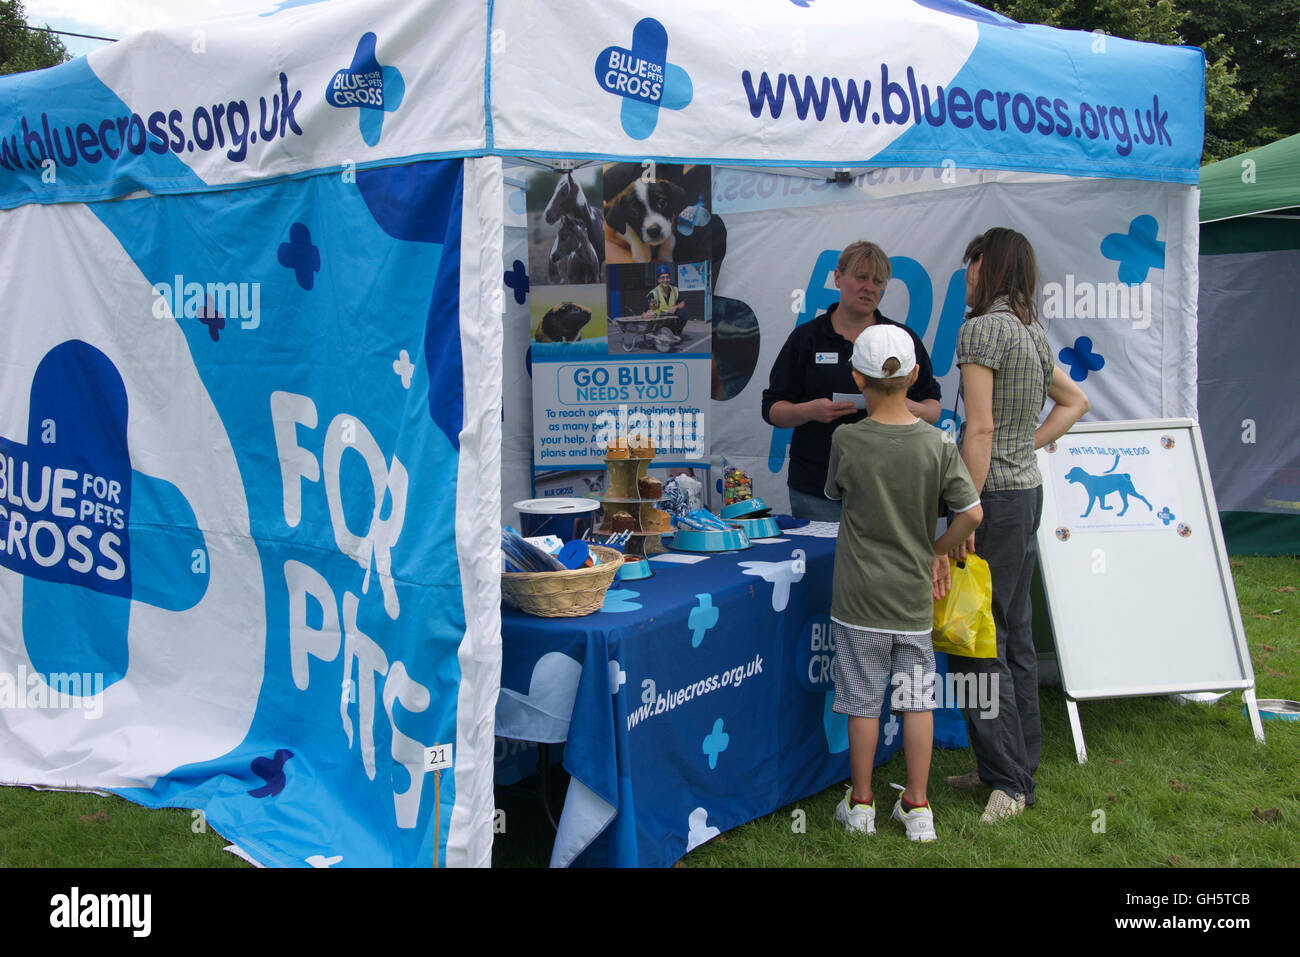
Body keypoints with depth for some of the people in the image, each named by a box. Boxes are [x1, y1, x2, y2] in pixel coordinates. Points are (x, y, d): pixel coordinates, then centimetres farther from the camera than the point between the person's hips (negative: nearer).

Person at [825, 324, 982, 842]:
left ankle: (861, 804, 22)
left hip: (860, 595, -1)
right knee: (917, 699, 12)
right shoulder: (937, 443, -8)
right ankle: (917, 805, 20)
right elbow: (972, 513, -9)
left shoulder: (846, 440, -11)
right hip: (915, 593, 2)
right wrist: (937, 551, 6)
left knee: (863, 701, 9)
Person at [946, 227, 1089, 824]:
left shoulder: (982, 329, -14)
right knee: (1014, 634, 14)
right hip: (1028, 489, 9)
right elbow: (1075, 401, 26)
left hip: (996, 493, -9)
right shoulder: (1034, 333, 13)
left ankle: (1009, 779, 0)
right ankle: (1018, 766, 23)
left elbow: (980, 428, -21)